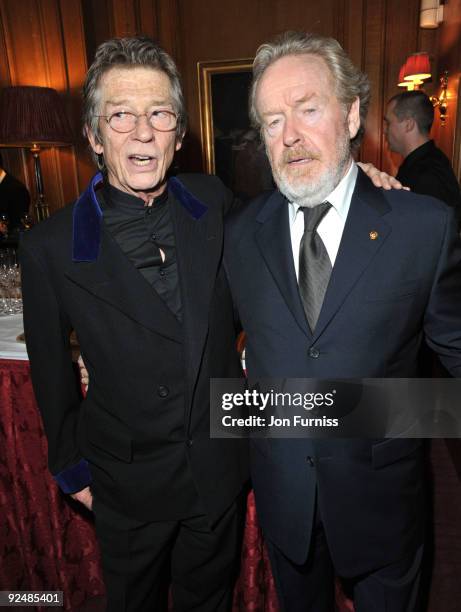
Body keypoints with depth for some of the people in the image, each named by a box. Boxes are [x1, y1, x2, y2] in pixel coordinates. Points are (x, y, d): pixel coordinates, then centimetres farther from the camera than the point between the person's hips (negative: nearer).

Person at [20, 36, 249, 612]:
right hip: (126, 487, -1)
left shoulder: (214, 202, -9)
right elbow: (52, 371, -5)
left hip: (222, 468, 2)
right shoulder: (50, 247, -17)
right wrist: (71, 468, 4)